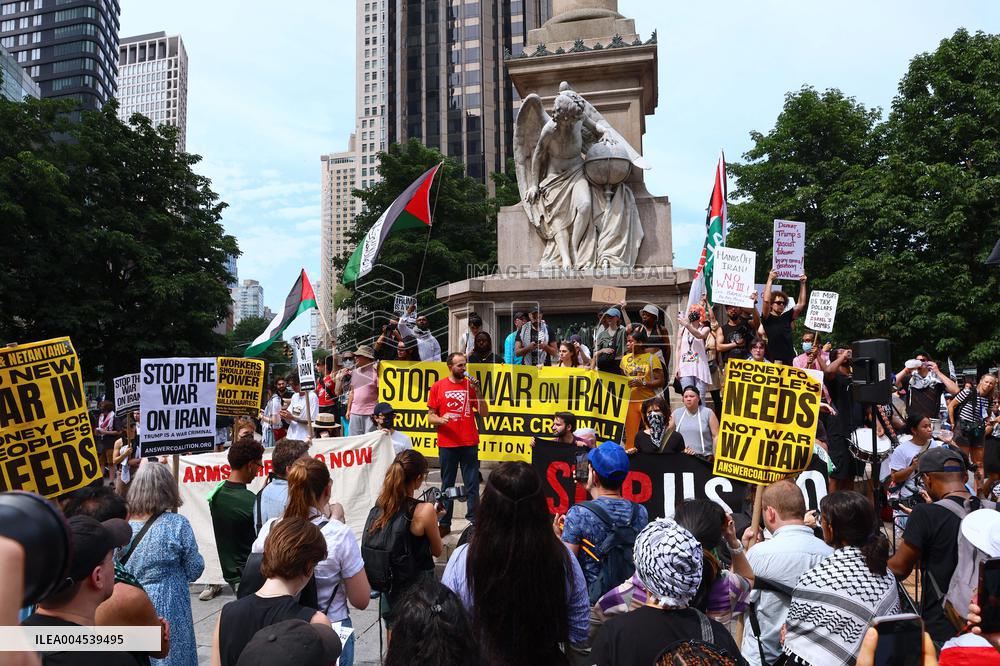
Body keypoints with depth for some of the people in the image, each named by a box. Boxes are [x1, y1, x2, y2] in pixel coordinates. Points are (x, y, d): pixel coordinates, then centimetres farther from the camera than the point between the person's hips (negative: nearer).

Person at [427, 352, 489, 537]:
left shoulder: (470, 385, 7)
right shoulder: (438, 387, 3)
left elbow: (484, 413, 4)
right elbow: (430, 417, 3)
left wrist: (477, 392, -7)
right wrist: (441, 419, -18)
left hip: (469, 443, 1)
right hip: (447, 444, -1)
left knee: (472, 486, 2)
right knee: (447, 486, 6)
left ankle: (474, 522, 8)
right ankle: (444, 524, 14)